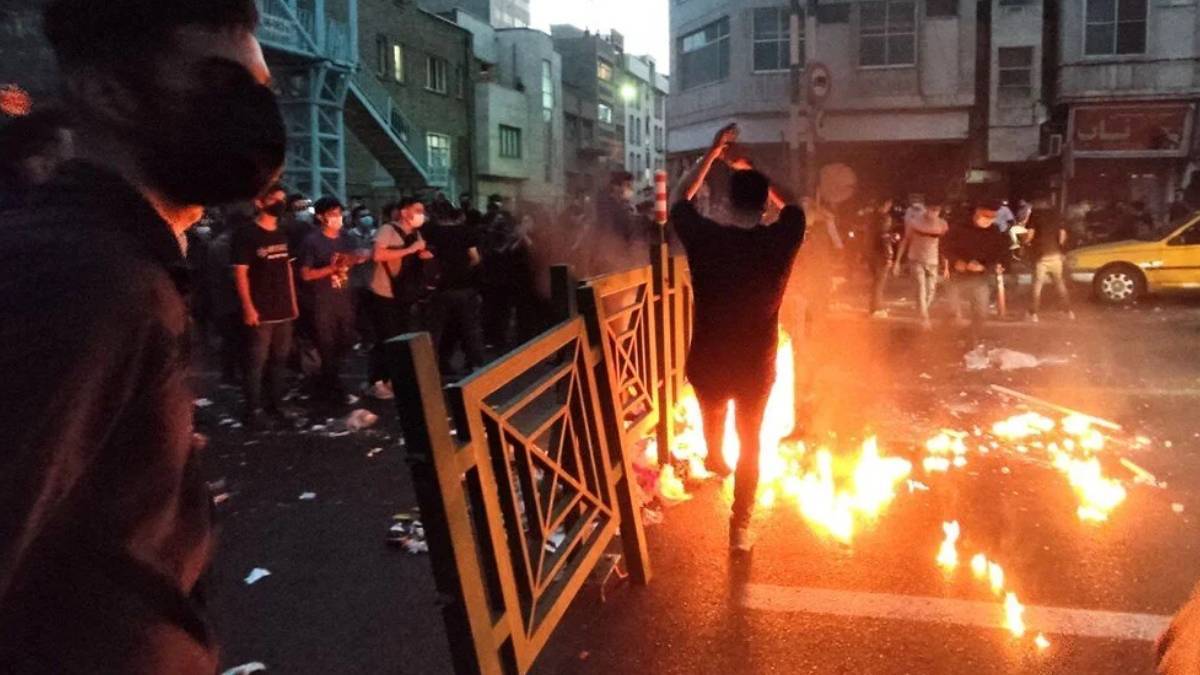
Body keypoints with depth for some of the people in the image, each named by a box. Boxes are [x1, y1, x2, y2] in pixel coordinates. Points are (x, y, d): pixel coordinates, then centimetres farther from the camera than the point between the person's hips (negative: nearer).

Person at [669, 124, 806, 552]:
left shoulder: (705, 238, -18)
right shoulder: (781, 240, -16)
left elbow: (679, 200, 2)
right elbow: (790, 206, 7)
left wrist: (712, 153, 0)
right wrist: (751, 170, 8)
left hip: (708, 363, 1)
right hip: (757, 365, 0)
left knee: (713, 417, 33)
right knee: (750, 443, 19)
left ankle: (715, 461, 63)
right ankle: (740, 527, 22)